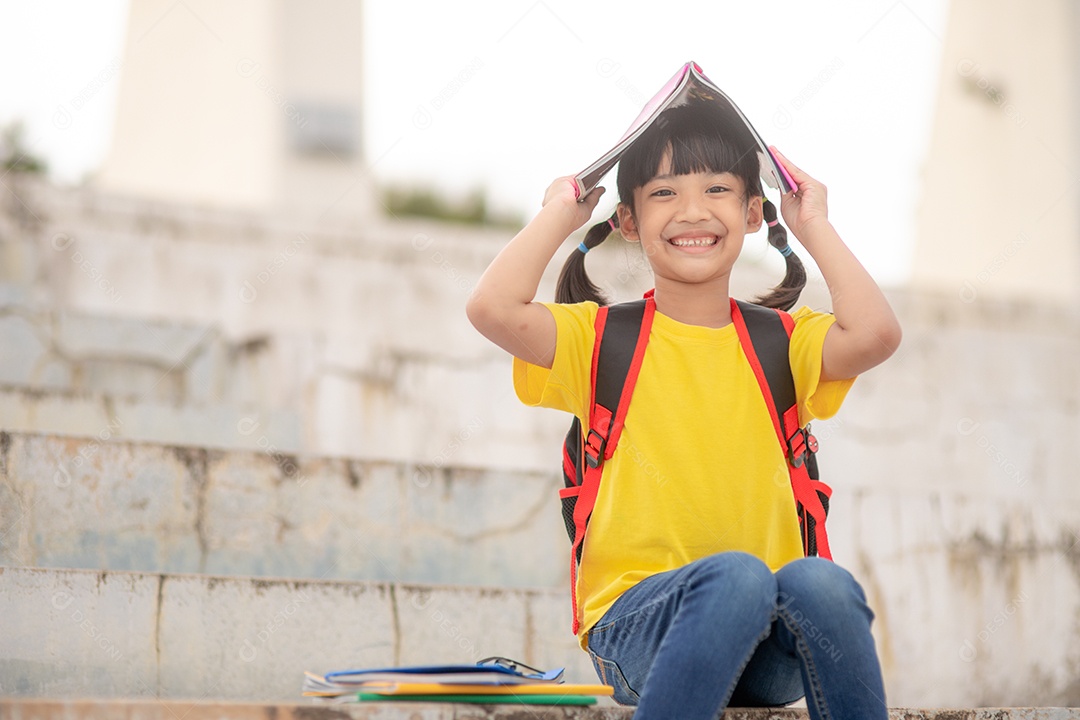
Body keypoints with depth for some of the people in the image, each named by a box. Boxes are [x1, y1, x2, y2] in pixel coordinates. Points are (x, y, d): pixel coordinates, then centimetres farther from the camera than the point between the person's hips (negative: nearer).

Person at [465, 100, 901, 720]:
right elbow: (493, 308, -10)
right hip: (636, 620, -2)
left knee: (820, 582, -32)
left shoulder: (782, 342, 14)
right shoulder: (601, 338, 9)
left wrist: (815, 226, 6)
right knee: (735, 574, -35)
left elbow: (876, 334, -7)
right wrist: (560, 213, 6)